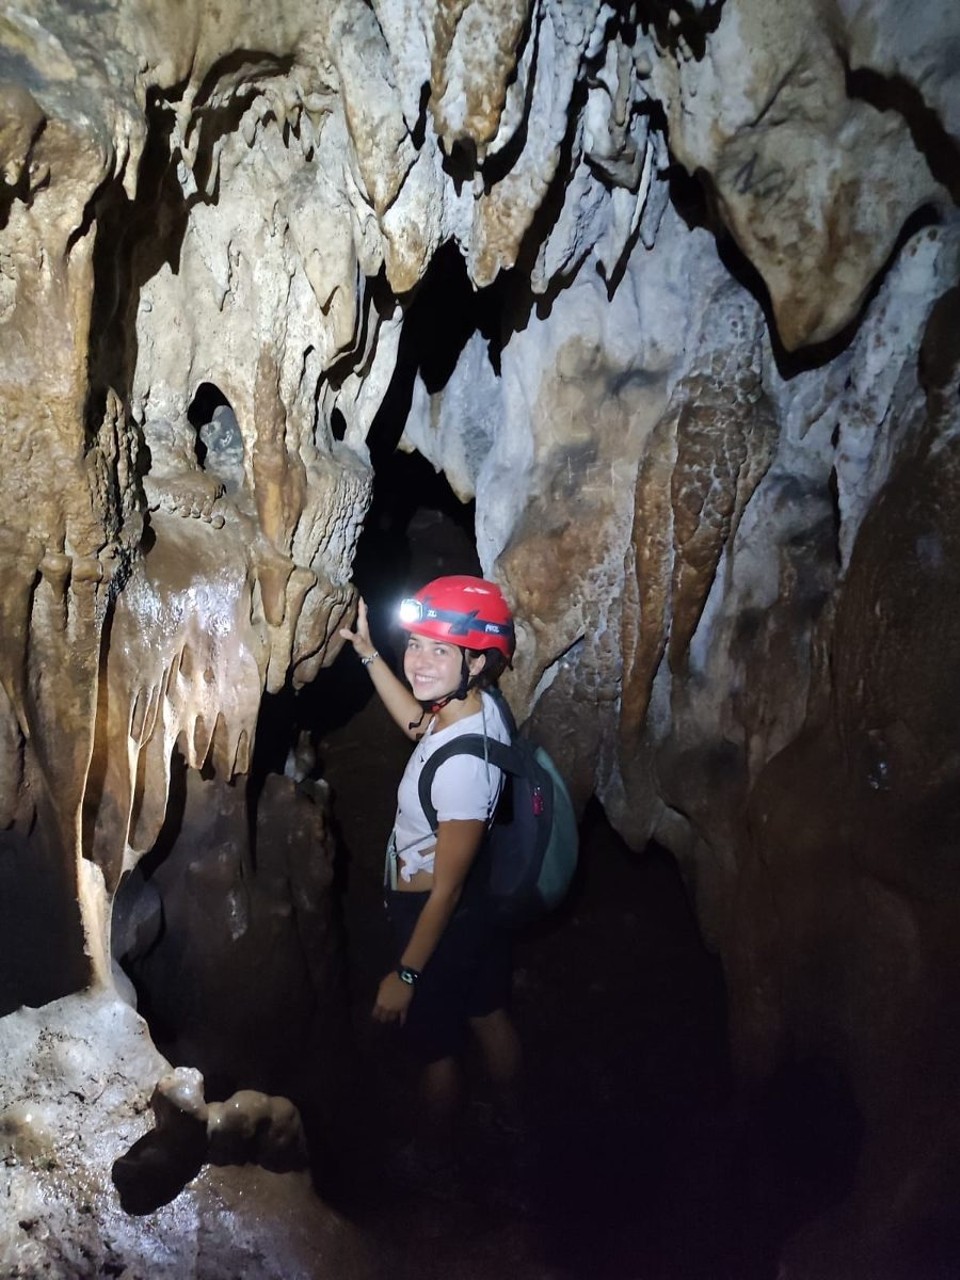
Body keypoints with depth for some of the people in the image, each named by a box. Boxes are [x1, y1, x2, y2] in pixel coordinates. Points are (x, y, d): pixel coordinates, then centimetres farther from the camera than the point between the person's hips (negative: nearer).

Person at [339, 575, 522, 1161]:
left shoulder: (463, 764, -38)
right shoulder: (474, 707, -13)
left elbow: (446, 888, -29)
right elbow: (418, 722, 12)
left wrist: (406, 973, -18)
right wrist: (367, 652, 8)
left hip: (443, 918, -8)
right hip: (482, 907, 8)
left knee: (434, 1045, 19)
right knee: (488, 1016, 29)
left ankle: (432, 1156, 45)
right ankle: (513, 1117, 54)